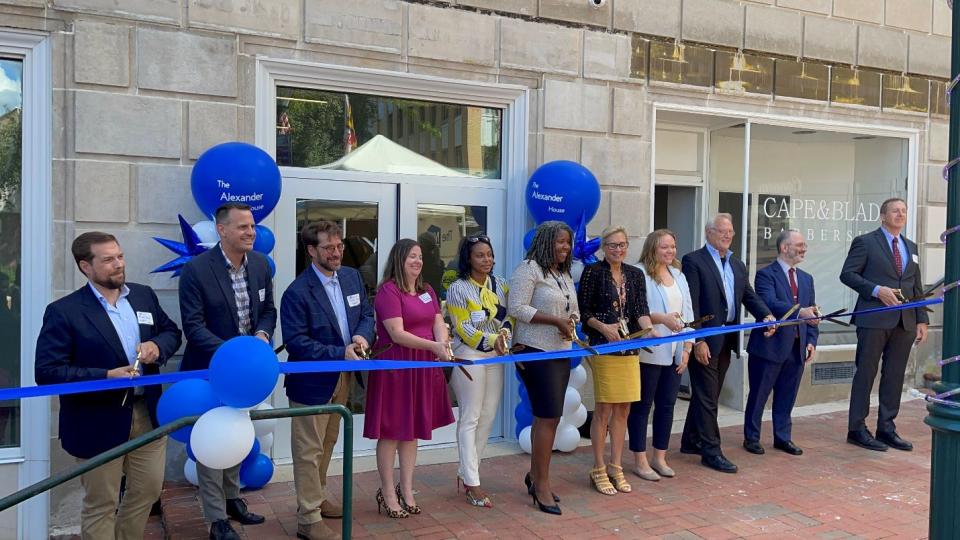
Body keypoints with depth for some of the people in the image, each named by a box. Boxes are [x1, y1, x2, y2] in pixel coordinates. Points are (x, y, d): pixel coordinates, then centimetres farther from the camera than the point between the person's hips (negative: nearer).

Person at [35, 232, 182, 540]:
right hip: (99, 423, -5)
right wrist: (105, 376, -26)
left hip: (148, 413, 5)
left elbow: (171, 332, 15)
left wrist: (157, 346, -9)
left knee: (148, 490, 19)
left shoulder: (144, 295, 4)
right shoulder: (63, 311, -12)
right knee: (100, 506, 10)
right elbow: (47, 372, -16)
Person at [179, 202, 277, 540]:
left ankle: (232, 498, 39)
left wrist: (262, 334, -15)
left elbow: (268, 310, 6)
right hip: (211, 369, -6)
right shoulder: (197, 269, -19)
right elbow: (193, 326, -20)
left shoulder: (260, 264, -2)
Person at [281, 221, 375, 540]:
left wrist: (363, 336, -13)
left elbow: (367, 314, 9)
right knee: (309, 451, 4)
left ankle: (316, 498, 40)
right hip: (312, 382, -7)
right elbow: (295, 342, -22)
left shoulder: (352, 277, 2)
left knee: (327, 444, 22)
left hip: (342, 378, 7)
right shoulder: (298, 293, -20)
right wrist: (340, 353, -27)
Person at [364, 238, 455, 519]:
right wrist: (433, 346, -25)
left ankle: (407, 490, 25)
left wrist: (443, 342, -16)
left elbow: (438, 323, 5)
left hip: (423, 367, 7)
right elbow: (397, 333, -18)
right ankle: (387, 493, 16)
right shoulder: (388, 290, -11)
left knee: (412, 429, 14)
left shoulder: (427, 291, 14)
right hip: (394, 366, -7)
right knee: (391, 431, 3)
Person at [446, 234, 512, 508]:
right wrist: (491, 341, -21)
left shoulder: (500, 285, 11)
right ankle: (472, 484, 3)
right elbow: (463, 328, -10)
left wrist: (504, 334, -12)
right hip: (469, 356, -6)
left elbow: (509, 316, 9)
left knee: (488, 417, 8)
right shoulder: (458, 288, -5)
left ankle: (465, 473, 22)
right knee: (470, 419, -3)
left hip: (495, 356, 6)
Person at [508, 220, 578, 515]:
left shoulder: (564, 274, 17)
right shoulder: (528, 269, -10)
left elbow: (573, 309, 24)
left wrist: (570, 321, 0)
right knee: (548, 417, -9)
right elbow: (517, 308, -18)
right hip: (536, 352, -9)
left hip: (561, 352, 9)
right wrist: (556, 320, -18)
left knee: (547, 416, 14)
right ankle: (542, 485, 3)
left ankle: (534, 476, 28)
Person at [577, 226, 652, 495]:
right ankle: (599, 470, 12)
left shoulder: (635, 275, 11)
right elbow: (583, 310, -4)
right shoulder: (593, 272, -3)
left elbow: (641, 309, 4)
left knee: (623, 410, 9)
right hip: (603, 348, -5)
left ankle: (616, 467, 22)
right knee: (604, 410, -1)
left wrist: (649, 329, -15)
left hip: (629, 348, 5)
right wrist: (603, 327, -17)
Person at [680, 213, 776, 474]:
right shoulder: (693, 261, -9)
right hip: (705, 341, -8)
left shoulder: (738, 265, 15)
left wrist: (766, 315, -9)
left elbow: (750, 296, 12)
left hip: (727, 340, 8)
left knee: (707, 394, 16)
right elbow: (691, 305, -14)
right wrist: (698, 340, -19)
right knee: (707, 397, -2)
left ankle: (691, 442, 28)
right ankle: (711, 451, 5)